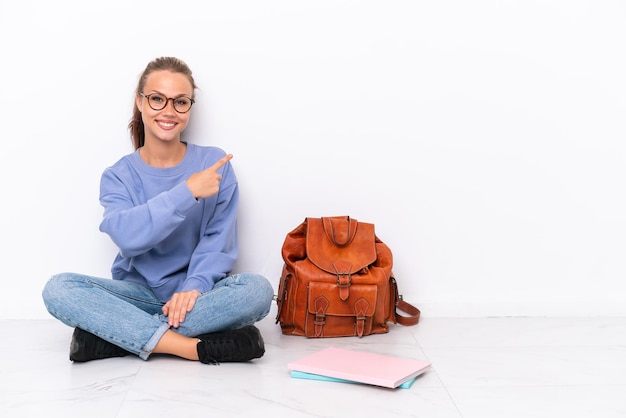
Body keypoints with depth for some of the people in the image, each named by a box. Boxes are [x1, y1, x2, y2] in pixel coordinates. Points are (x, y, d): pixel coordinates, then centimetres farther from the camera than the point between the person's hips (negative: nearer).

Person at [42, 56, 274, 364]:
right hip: (139, 292, 1)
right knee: (58, 289, -25)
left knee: (258, 289, -31)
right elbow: (128, 237, -19)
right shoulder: (119, 176, 1)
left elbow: (219, 240, -7)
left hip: (196, 293, 0)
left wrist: (194, 287, -25)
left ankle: (115, 334, -26)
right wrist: (188, 192, -25)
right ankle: (195, 347, -33)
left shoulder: (214, 164, 0)